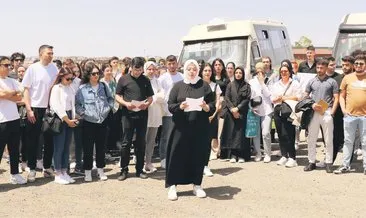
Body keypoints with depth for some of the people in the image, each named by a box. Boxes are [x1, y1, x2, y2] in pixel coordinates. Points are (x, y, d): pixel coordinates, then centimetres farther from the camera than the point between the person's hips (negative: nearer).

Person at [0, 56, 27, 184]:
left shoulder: (12, 81, 13)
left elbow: (19, 97, 3)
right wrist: (13, 93, -4)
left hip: (14, 119, 6)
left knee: (14, 149, 12)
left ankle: (14, 174, 23)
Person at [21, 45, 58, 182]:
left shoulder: (54, 69, 4)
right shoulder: (33, 68, -5)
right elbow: (26, 90, -5)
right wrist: (29, 109, -11)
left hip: (50, 109, 3)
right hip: (35, 109, -3)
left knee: (49, 139, 9)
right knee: (33, 140, 4)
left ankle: (47, 167, 22)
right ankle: (32, 169, 15)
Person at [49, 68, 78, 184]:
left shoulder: (70, 88, 12)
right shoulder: (56, 88, -6)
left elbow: (72, 104, 10)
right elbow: (56, 106, -12)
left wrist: (73, 119, -2)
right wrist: (67, 120, -12)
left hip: (69, 119, 6)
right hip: (59, 119, -6)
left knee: (67, 147, 9)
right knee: (59, 147, -2)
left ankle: (64, 172, 17)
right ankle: (57, 174, 5)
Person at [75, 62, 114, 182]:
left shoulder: (103, 86, 7)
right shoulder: (82, 89, -4)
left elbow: (111, 98, 17)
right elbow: (77, 104, -1)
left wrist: (108, 107, 3)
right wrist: (82, 113, -11)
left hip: (102, 121, 3)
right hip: (88, 122, -3)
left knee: (101, 147, 10)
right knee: (88, 148, 2)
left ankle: (100, 170, 22)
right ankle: (88, 172, 13)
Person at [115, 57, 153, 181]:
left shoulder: (146, 80, 8)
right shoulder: (123, 79, 1)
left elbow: (150, 97, 11)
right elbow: (118, 96, 3)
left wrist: (147, 104, -11)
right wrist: (126, 103, -15)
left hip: (142, 115, 2)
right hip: (128, 114, -2)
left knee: (141, 143, 8)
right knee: (126, 143, 1)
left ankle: (139, 169, 18)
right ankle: (124, 170, 11)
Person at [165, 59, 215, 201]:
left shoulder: (204, 86, 5)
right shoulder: (178, 86, 5)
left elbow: (212, 106, 2)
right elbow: (170, 105, -1)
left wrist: (205, 107, -18)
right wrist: (180, 106, -19)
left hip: (200, 127, 1)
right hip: (181, 126, -1)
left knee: (198, 155, 6)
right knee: (177, 154, 0)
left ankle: (197, 185, 19)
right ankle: (172, 185, 9)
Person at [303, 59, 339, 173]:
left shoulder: (332, 82, 3)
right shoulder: (311, 81, 10)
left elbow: (336, 99, 1)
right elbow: (305, 96, 12)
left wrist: (332, 113, -10)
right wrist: (312, 105, -6)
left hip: (327, 113, -2)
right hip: (313, 113, 3)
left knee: (328, 140, 2)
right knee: (311, 139, 6)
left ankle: (328, 163, 10)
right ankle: (311, 162, 15)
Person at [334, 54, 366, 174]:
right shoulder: (347, 78, 7)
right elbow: (342, 96, 11)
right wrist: (343, 109, -2)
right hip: (349, 115, 1)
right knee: (348, 141, 8)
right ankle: (345, 165, 17)